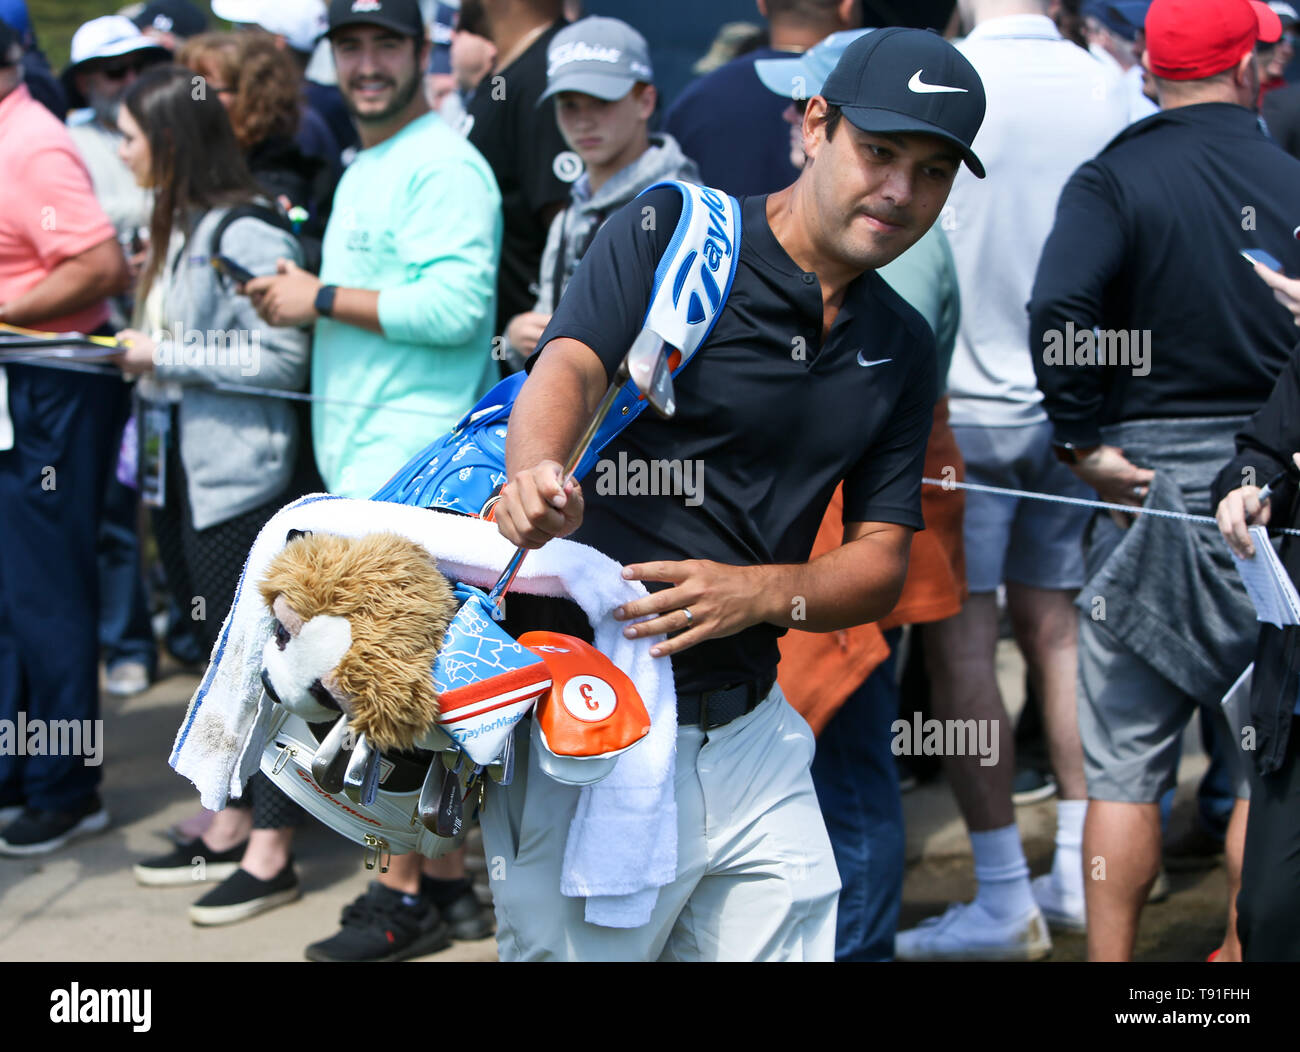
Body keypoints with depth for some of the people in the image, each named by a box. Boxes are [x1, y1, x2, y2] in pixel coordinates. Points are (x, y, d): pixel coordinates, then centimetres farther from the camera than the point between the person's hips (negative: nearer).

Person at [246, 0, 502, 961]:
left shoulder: (443, 166, -11)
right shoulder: (364, 169, 20)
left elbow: (455, 304, -22)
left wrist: (323, 298, -15)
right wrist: (302, 301, 12)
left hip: (413, 466, -10)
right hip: (366, 458, 10)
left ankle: (407, 895, -1)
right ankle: (447, 882, 19)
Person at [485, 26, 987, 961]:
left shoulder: (903, 347, 12)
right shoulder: (674, 232, -4)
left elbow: (882, 566, 8)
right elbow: (570, 367, -22)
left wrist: (757, 593, -14)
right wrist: (536, 472, -45)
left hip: (753, 734, 6)